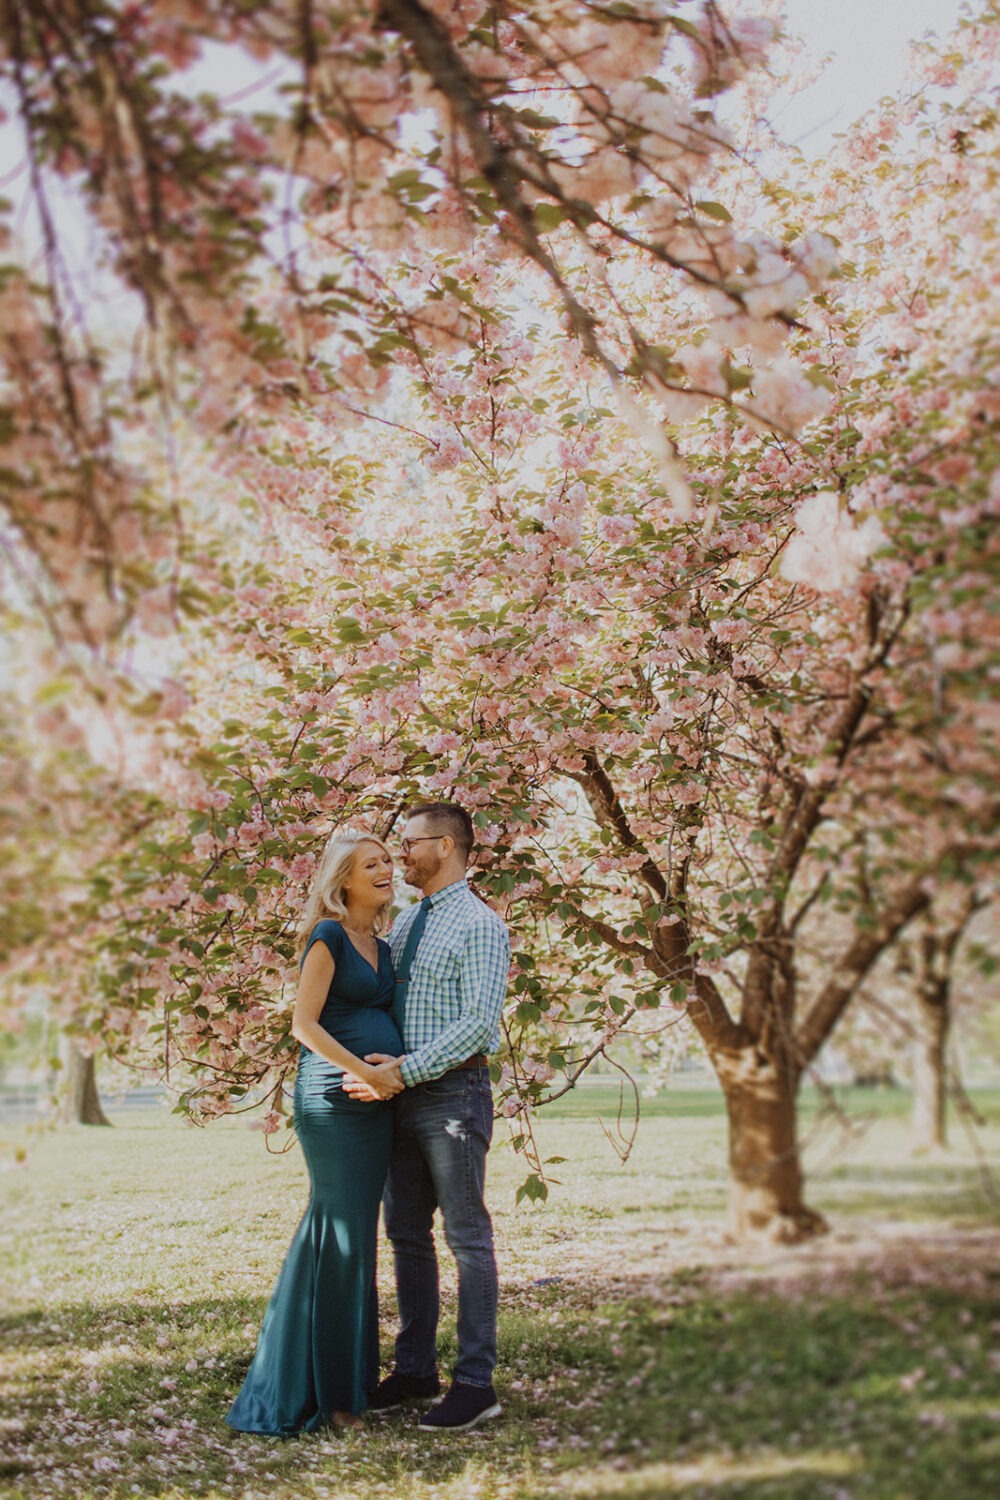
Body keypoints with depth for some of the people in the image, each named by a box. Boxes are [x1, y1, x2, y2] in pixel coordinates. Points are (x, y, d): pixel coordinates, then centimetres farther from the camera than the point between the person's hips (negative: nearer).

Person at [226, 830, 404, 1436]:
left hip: (377, 1101, 8)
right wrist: (364, 1070, -16)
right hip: (333, 1097, -8)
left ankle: (352, 1379, 22)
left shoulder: (381, 948, 17)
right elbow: (304, 1022, -13)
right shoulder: (329, 936, -7)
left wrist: (400, 1073, 2)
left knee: (355, 1236, 12)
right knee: (342, 1235, -5)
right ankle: (327, 1392, 5)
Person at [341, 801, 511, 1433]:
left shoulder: (480, 925, -10)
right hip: (403, 1096, 8)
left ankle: (476, 1383, 4)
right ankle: (416, 1368, 23)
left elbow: (480, 1021, -18)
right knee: (407, 1235, 13)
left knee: (468, 1238, -2)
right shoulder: (405, 921, 15)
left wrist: (406, 1070, -21)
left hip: (454, 1093, -8)